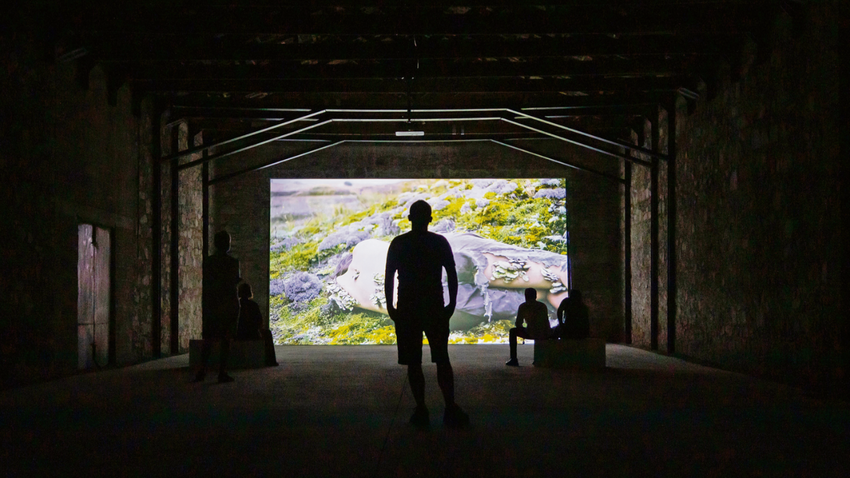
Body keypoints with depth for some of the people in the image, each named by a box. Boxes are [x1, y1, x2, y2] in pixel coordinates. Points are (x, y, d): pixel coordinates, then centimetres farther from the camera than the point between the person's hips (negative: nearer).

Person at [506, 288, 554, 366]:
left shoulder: (523, 306, 6)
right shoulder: (543, 306, 16)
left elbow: (518, 324, 5)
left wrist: (524, 329, 25)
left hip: (532, 334, -4)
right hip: (546, 335, 4)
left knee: (512, 331, 22)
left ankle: (513, 360, 15)